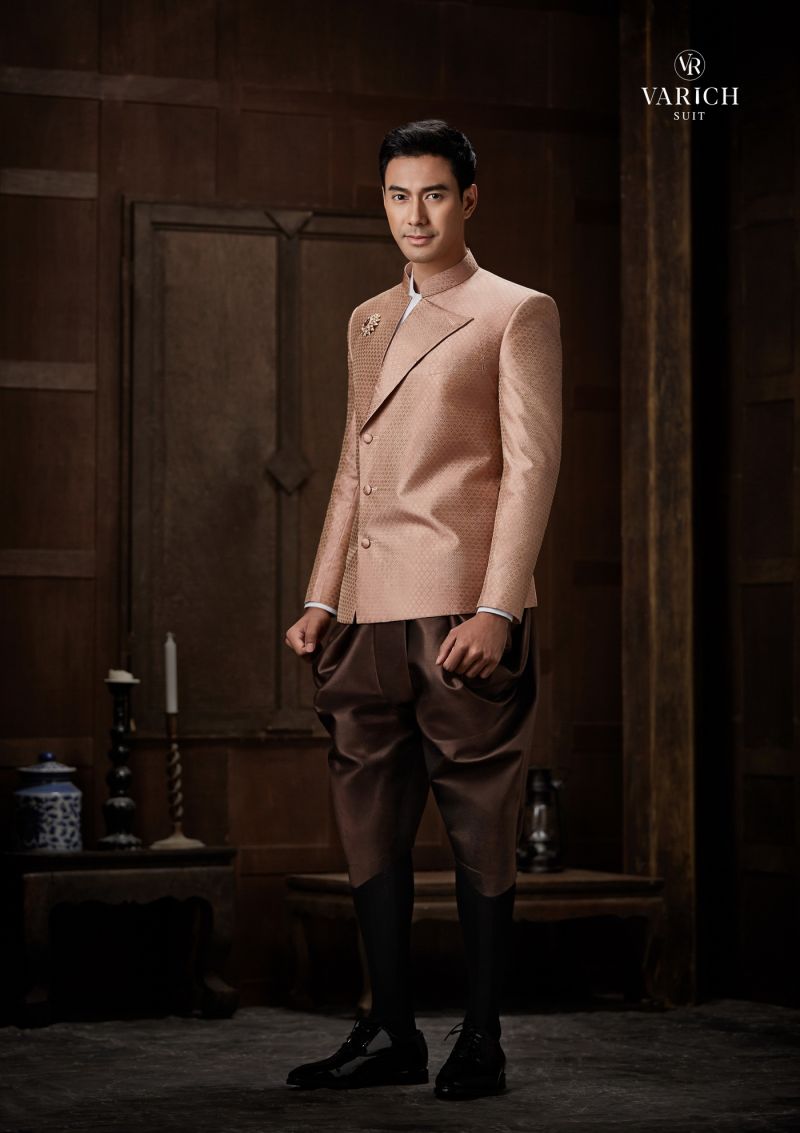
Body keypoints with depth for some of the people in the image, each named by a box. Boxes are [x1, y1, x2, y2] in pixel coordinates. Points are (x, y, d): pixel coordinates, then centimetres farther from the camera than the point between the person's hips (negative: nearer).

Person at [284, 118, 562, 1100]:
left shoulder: (518, 313, 1)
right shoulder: (368, 322, 21)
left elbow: (531, 467, -6)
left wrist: (496, 611, -14)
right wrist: (320, 599, 14)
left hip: (464, 613, -6)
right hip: (370, 615, 6)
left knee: (478, 831, -2)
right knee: (370, 827, 6)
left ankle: (481, 1043, 5)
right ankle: (390, 1033, 14)